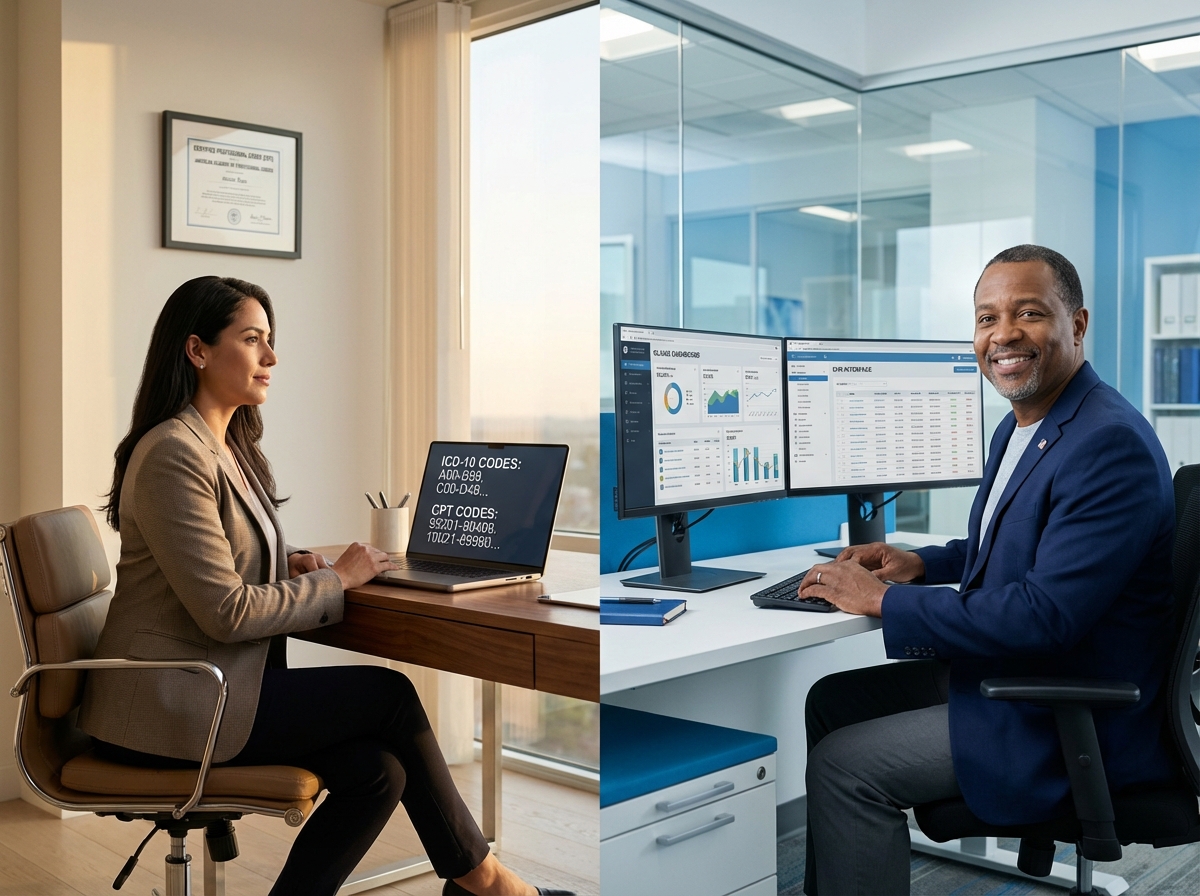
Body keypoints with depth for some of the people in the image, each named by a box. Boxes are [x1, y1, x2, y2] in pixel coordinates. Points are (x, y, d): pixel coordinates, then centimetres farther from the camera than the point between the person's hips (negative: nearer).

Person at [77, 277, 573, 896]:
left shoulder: (229, 448, 14)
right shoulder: (174, 454, -17)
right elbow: (227, 612, -21)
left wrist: (288, 564, 3)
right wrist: (336, 579, -11)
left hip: (207, 687, 9)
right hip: (166, 707, -9)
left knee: (379, 770, -9)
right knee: (389, 694, -9)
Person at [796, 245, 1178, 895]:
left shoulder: (1111, 444, -24)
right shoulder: (1019, 426, 8)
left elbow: (1045, 617, -29)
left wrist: (884, 601, -21)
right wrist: (920, 565, 6)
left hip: (1071, 719, -10)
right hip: (998, 667, 10)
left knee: (843, 766, -14)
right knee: (831, 700, 11)